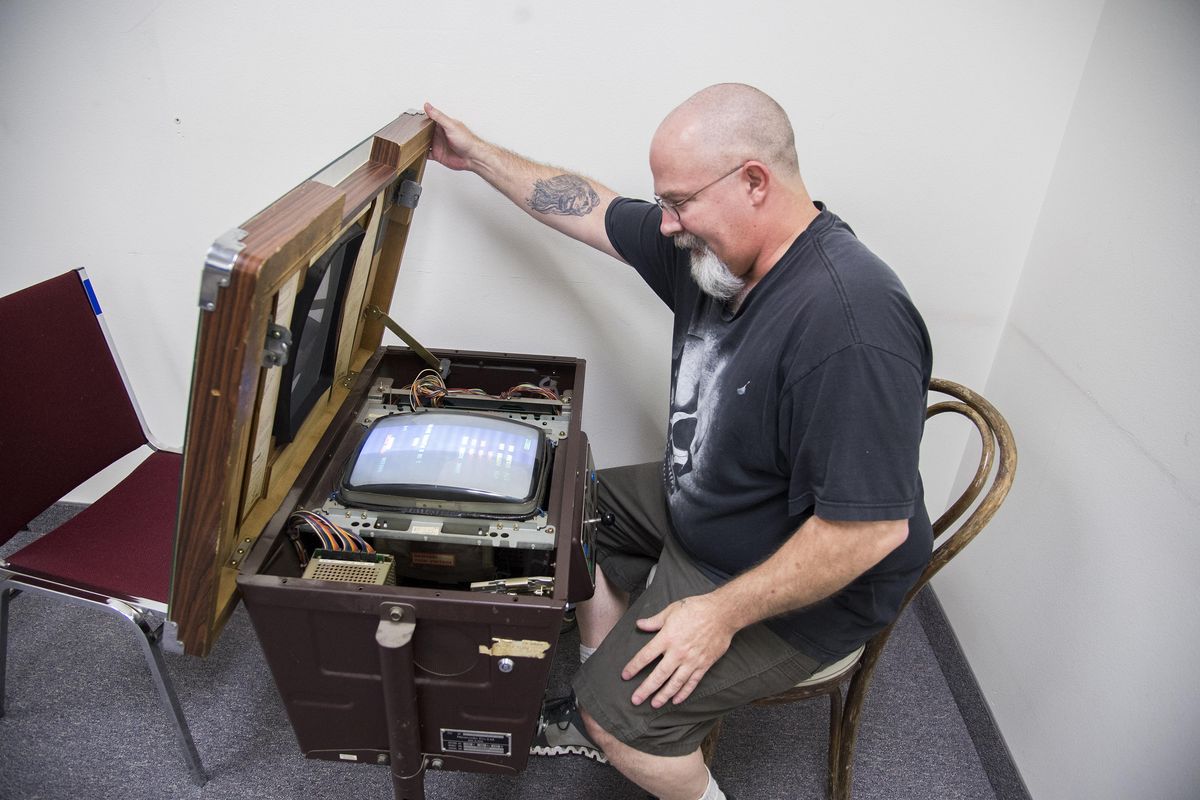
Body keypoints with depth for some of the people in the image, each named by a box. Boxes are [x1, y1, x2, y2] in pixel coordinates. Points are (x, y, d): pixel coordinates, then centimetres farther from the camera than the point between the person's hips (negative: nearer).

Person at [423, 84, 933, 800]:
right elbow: (592, 209, 5)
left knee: (624, 711, -14)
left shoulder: (849, 324, -36)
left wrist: (726, 612, -26)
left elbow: (875, 528, -33)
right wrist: (476, 154, 12)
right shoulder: (707, 247, -8)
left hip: (808, 581, -9)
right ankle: (600, 715, 30)